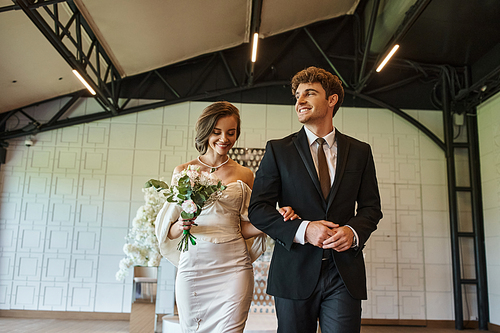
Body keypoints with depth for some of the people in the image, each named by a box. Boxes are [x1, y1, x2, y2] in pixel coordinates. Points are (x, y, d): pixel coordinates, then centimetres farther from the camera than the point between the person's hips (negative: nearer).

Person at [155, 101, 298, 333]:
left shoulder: (244, 175, 7)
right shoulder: (183, 172, 6)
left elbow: (244, 228, 8)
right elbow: (169, 231, 6)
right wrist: (180, 226, -17)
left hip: (234, 265, 0)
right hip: (193, 264, 1)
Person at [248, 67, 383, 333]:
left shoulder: (360, 152, 9)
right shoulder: (277, 150, 4)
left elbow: (371, 206, 11)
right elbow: (258, 209, -2)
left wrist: (354, 231, -11)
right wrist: (302, 230, -16)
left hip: (344, 274, 1)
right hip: (294, 273, 0)